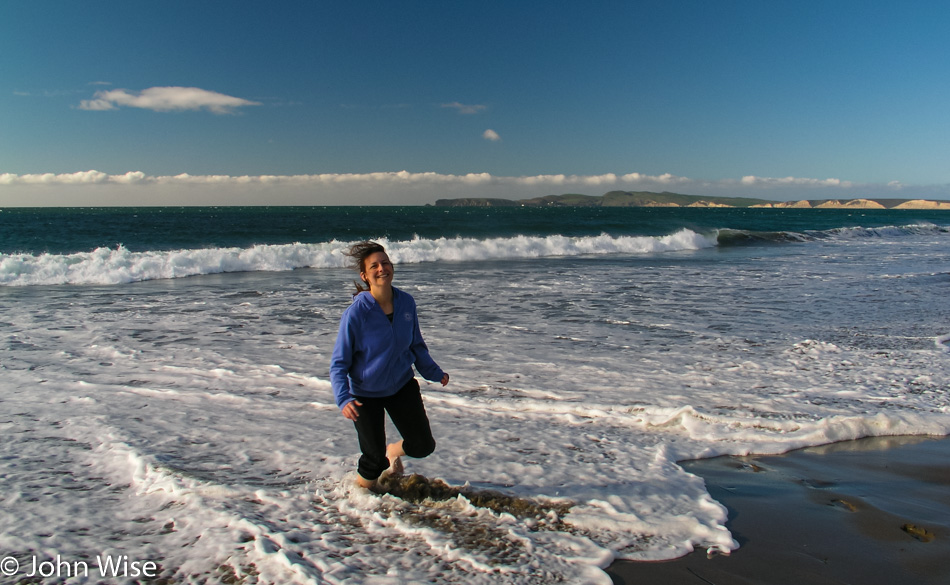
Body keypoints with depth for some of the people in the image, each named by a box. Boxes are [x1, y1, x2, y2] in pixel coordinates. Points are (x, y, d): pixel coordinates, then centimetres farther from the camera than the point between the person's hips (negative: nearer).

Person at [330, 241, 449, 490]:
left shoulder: (406, 302, -10)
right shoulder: (356, 313, -22)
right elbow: (339, 363, -17)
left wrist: (434, 372, 0)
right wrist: (343, 399, -30)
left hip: (402, 385, 4)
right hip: (366, 393, -4)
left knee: (424, 446, 3)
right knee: (375, 460, 2)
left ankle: (394, 451, 39)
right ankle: (361, 492, 38)